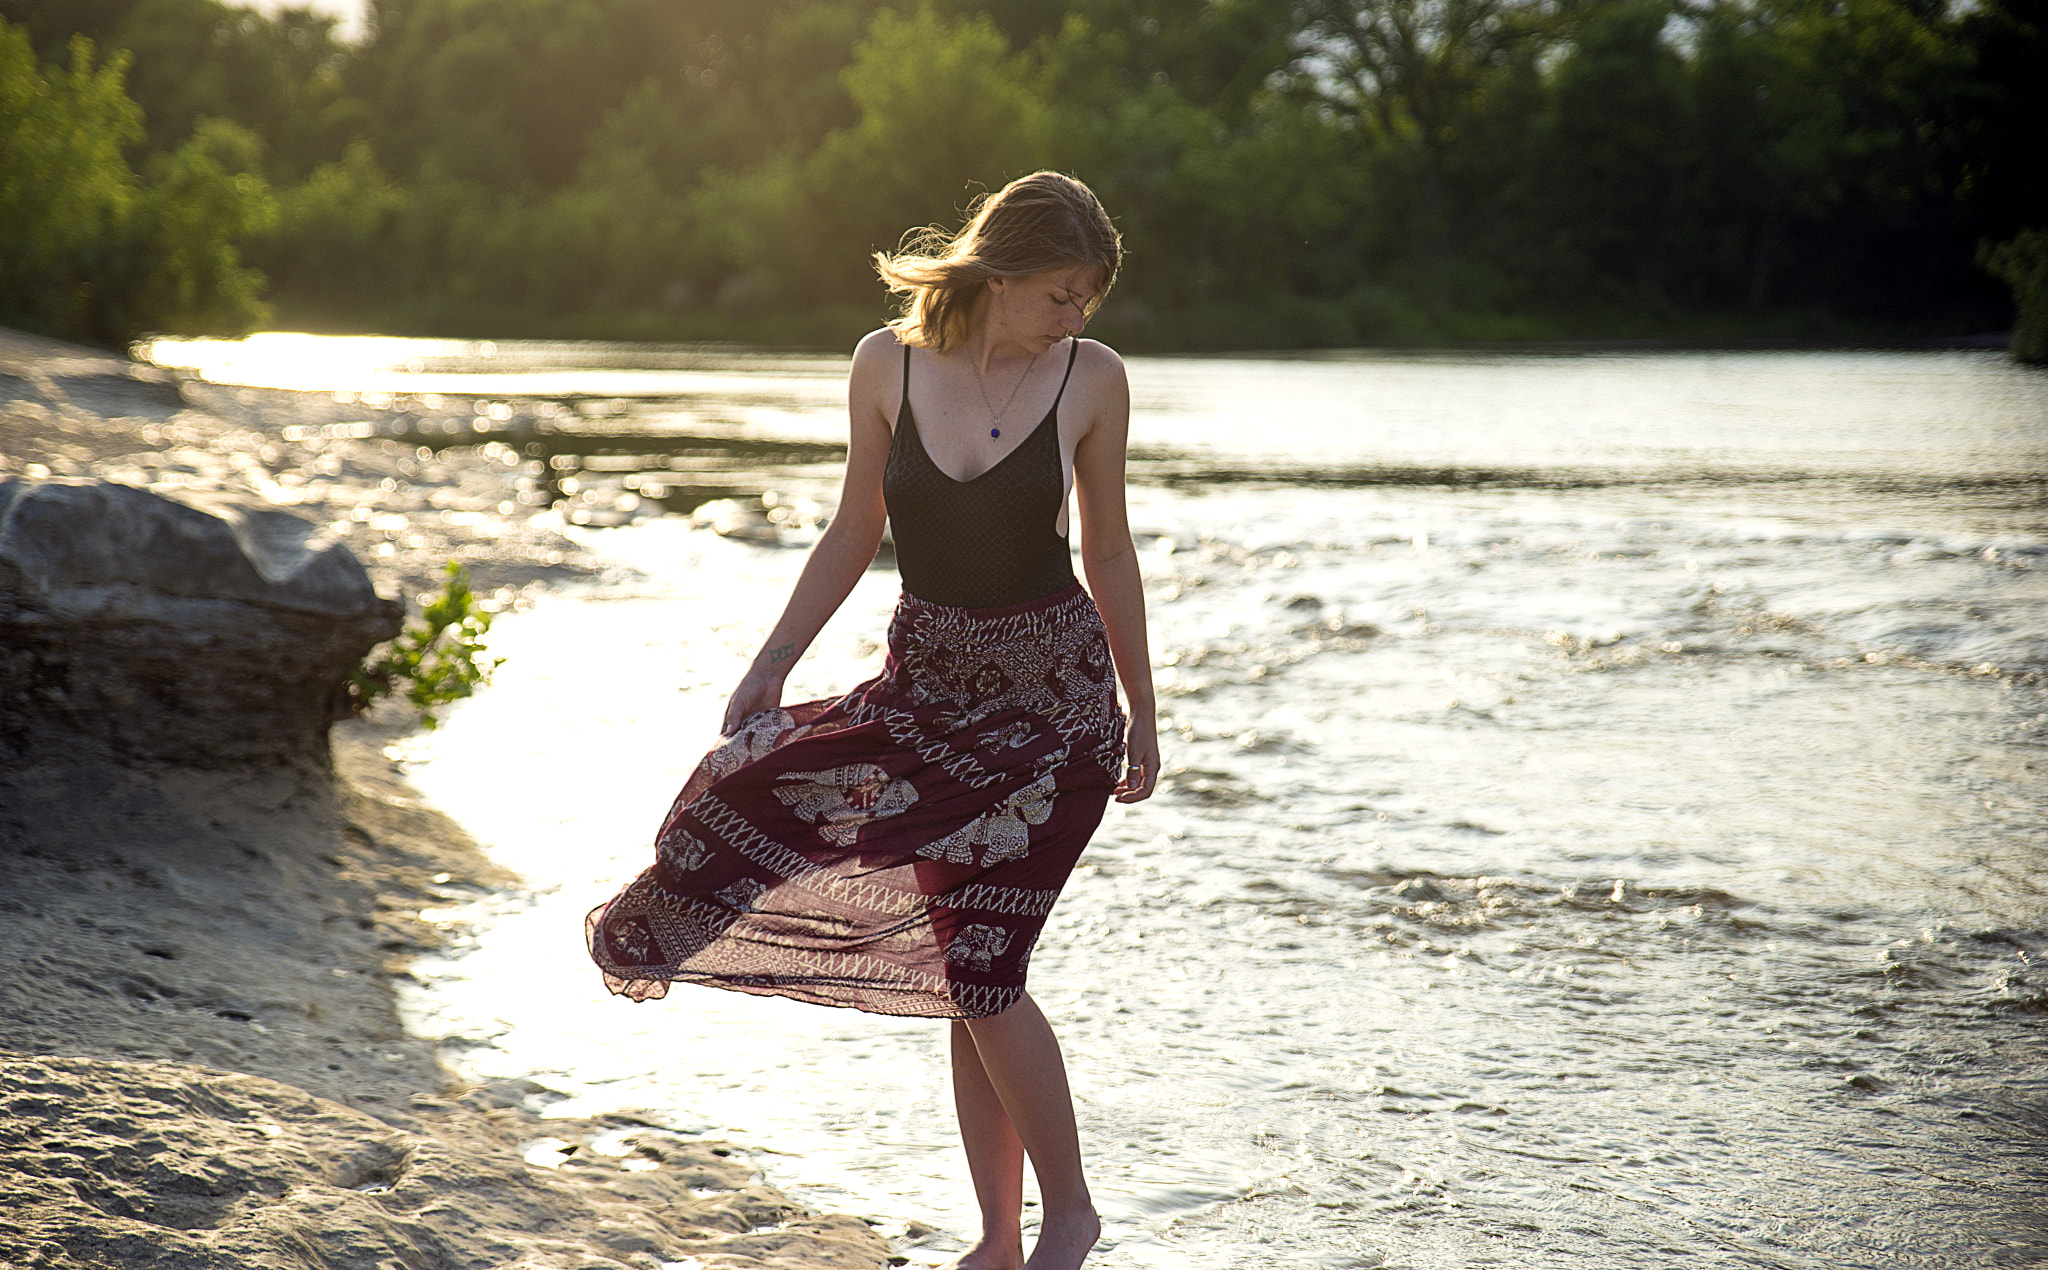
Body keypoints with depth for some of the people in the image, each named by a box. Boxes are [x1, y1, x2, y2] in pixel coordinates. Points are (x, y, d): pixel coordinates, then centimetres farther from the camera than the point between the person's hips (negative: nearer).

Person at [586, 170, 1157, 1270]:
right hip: (928, 684, 3)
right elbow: (854, 533, 7)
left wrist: (1142, 714, 11)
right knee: (962, 976, 2)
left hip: (1054, 692, -2)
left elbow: (1106, 549, 5)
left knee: (978, 966, -10)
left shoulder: (1091, 378, -5)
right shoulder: (888, 365, -3)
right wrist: (770, 666, 2)